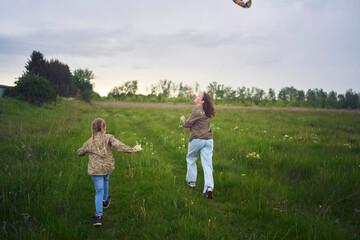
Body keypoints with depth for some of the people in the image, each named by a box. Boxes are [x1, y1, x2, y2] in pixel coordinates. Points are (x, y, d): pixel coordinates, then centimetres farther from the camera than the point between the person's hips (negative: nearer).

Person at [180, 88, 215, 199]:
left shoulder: (196, 111, -13)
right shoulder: (206, 111, 10)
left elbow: (187, 124, -9)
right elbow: (198, 101, 33)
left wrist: (183, 119, 12)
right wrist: (192, 94, 46)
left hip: (196, 140, -6)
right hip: (208, 140, 6)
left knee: (190, 159, 20)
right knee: (207, 164, -1)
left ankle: (191, 181, 29)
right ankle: (209, 187, -13)